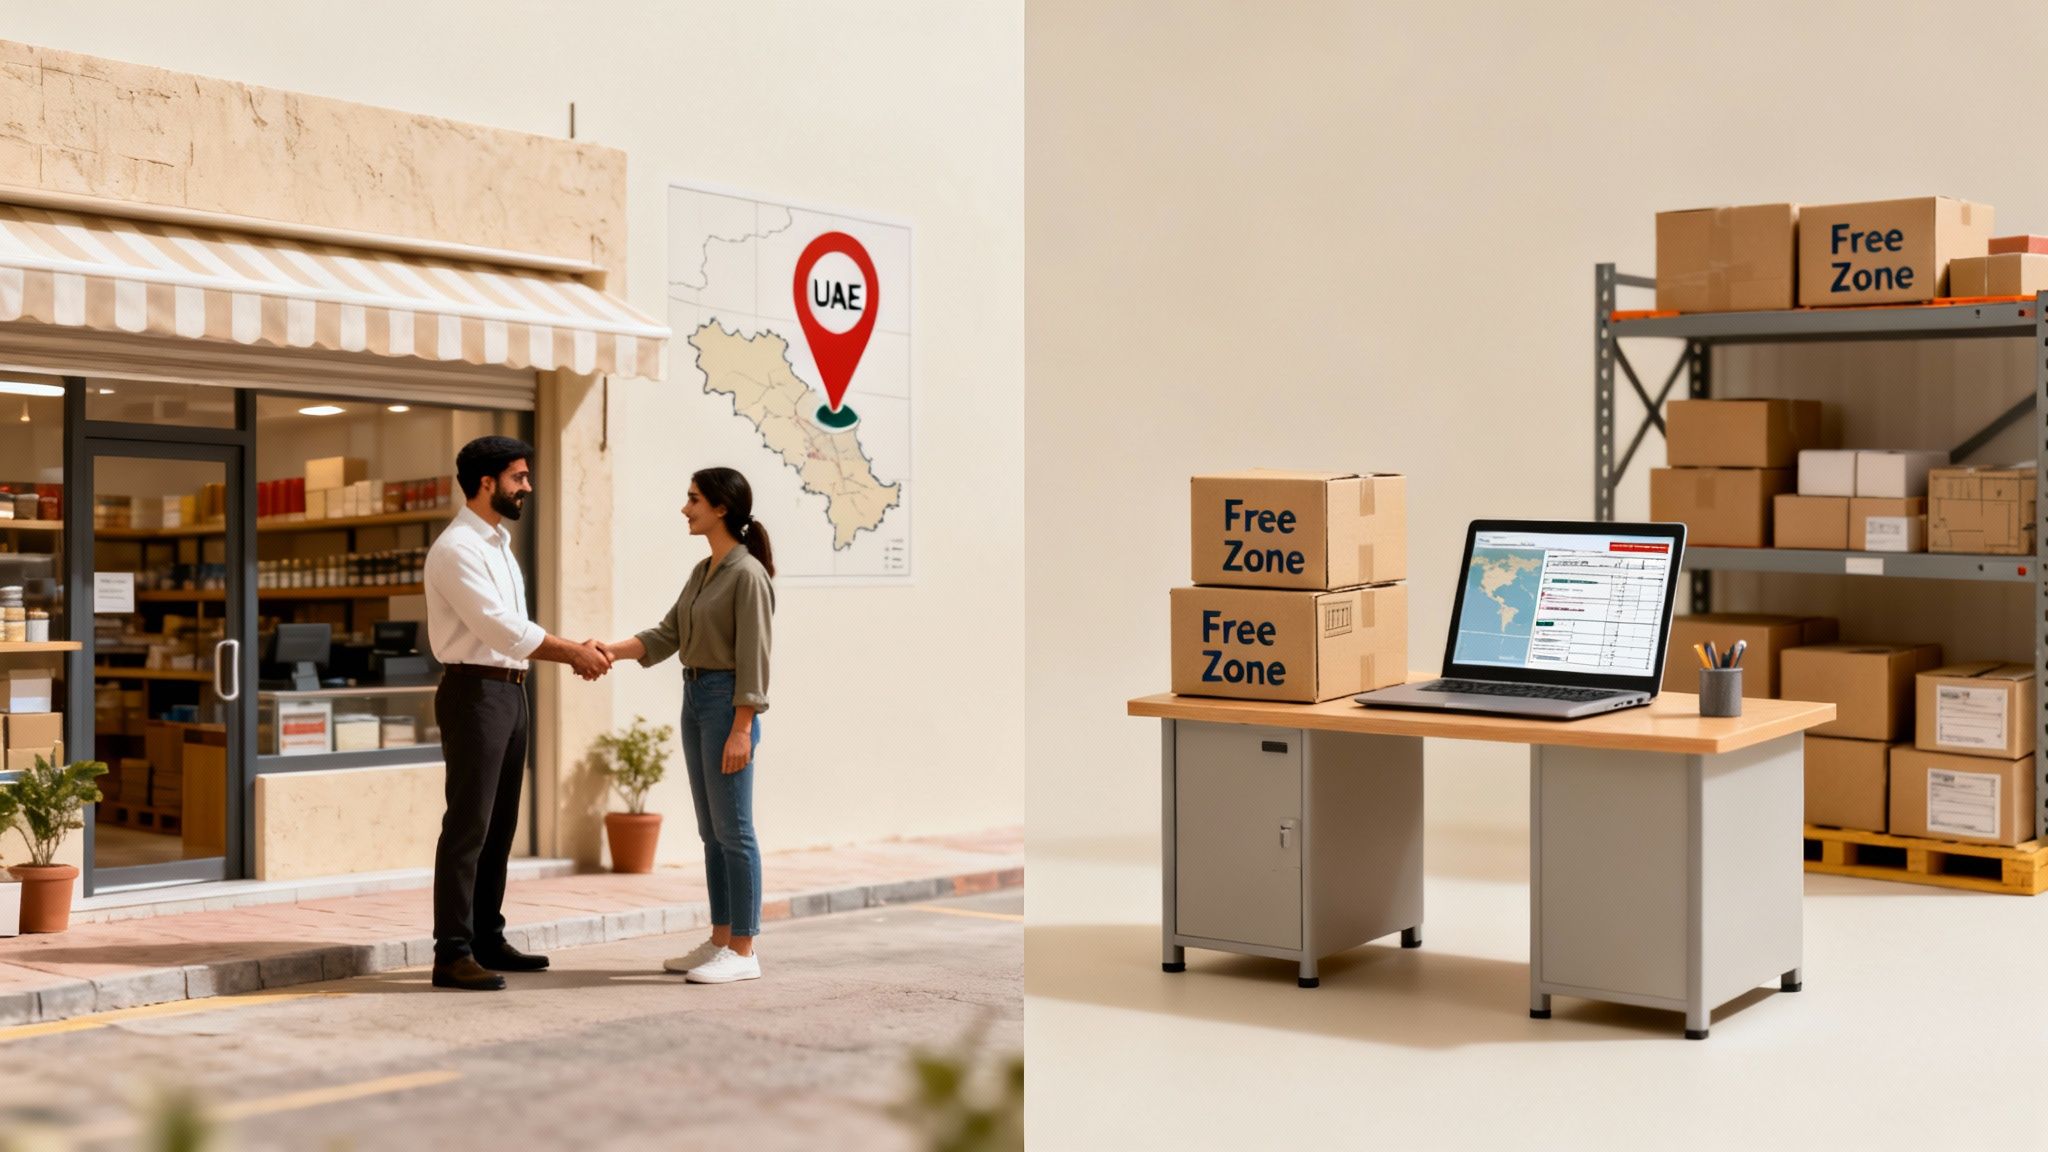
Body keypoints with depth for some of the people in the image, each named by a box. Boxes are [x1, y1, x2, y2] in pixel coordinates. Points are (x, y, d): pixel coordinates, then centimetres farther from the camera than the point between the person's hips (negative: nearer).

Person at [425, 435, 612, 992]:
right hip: (475, 692, -10)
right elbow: (503, 630, -19)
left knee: (499, 825, 14)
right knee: (468, 826, -9)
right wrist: (574, 652, -13)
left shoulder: (499, 545, 17)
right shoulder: (458, 548, -13)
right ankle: (452, 955, -5)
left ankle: (488, 940, 22)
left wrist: (575, 651, 4)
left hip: (509, 693, 10)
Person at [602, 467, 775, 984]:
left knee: (733, 830, -5)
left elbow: (753, 656, -16)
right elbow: (667, 635, 11)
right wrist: (611, 649, -4)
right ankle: (721, 940, 18)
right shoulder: (703, 571, 14)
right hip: (695, 697, 9)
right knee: (711, 831, 11)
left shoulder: (747, 573, -13)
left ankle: (743, 950, 0)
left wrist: (742, 729, -20)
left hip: (728, 701, -9)